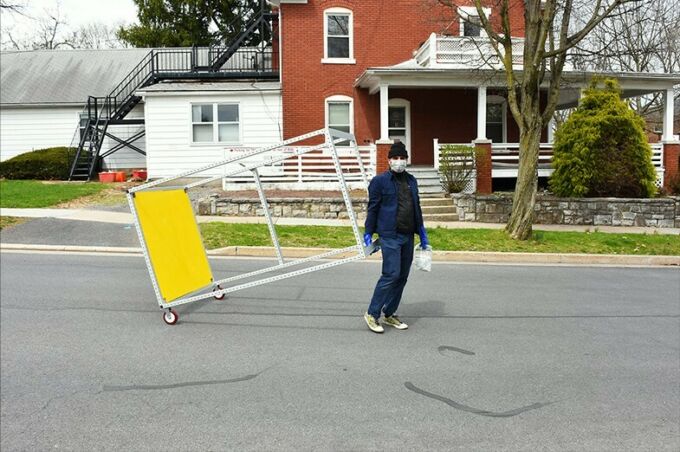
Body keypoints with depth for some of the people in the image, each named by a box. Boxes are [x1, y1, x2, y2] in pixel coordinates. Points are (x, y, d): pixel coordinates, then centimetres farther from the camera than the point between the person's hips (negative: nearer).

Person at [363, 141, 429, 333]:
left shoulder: (411, 181, 14)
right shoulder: (380, 181, -4)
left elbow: (417, 207, 20)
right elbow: (373, 208, -3)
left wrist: (422, 233, 19)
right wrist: (368, 234, -5)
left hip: (408, 236, 7)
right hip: (390, 236, -7)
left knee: (402, 277, 9)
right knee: (391, 275, -11)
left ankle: (389, 314, 22)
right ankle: (372, 314, 2)